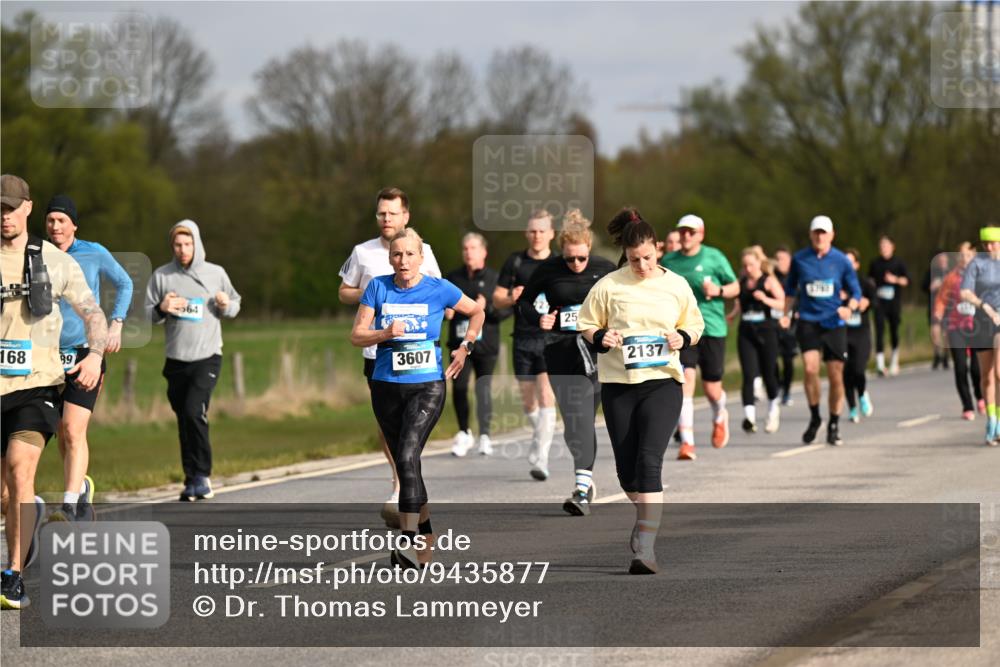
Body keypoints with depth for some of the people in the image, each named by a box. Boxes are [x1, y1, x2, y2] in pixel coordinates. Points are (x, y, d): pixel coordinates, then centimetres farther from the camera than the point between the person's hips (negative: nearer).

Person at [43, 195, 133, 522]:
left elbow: (124, 284, 13)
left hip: (86, 352, -3)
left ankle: (69, 507, -21)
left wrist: (116, 324, 0)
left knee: (73, 431, -16)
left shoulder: (95, 254, -2)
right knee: (63, 435, 11)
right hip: (50, 356, 3)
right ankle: (82, 487, 37)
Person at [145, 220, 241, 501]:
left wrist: (226, 305, -8)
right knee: (184, 420, 7)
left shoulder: (216, 274, 3)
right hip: (176, 361, 2)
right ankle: (192, 480, 16)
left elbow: (234, 307, 14)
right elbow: (146, 316, 5)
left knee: (194, 411, -19)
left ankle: (202, 475, -11)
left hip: (207, 358, -2)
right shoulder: (161, 276, 3)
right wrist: (161, 309, -16)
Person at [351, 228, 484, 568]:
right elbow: (356, 336, -2)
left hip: (427, 387, -4)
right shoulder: (378, 287, 2)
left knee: (408, 457, -21)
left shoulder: (439, 289, -2)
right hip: (386, 387, 4)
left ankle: (409, 540, -27)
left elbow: (477, 312, 15)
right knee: (403, 464, 10)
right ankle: (427, 536, 25)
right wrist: (385, 333, -18)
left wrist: (465, 348, 10)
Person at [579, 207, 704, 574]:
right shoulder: (609, 285, 1)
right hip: (617, 384, 2)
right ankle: (647, 520, 35)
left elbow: (695, 325, 15)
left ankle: (645, 547, -19)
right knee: (626, 468, 6)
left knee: (648, 461, -17)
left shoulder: (677, 286, 4)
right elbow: (586, 324, 9)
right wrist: (601, 337, -12)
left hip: (662, 381, -2)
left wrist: (683, 337, -7)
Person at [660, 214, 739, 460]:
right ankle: (687, 442, -18)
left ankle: (720, 417, 43)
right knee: (685, 379, -17)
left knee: (711, 388, 5)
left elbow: (735, 286, 7)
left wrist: (719, 291, -13)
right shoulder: (668, 261, 7)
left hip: (712, 329, -1)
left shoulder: (714, 257, 0)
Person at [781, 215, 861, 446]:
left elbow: (855, 292, 7)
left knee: (836, 377, 1)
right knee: (810, 368, -19)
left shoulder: (841, 261, 1)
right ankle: (815, 418, 1)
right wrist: (785, 314, 2)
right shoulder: (799, 260, 3)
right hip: (808, 321, -1)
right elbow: (790, 291, 15)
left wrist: (849, 308, -13)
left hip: (834, 324, 1)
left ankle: (834, 426, 17)